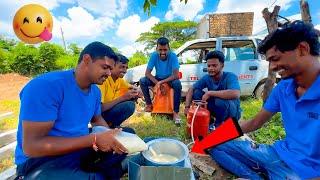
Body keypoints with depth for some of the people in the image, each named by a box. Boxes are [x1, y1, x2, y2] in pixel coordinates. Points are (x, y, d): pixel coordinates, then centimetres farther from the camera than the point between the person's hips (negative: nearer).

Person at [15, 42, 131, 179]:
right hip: (44, 162, -6)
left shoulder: (95, 91, 0)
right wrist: (94, 140, -26)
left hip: (83, 150, 7)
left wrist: (111, 136, -8)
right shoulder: (46, 85, -22)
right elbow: (31, 146, -24)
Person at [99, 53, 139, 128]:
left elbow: (133, 88, 10)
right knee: (129, 105, -26)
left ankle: (112, 124, 3)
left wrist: (136, 92, -14)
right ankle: (110, 126, -4)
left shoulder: (119, 79, 1)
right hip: (99, 114, -8)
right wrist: (123, 97, -30)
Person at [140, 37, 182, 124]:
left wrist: (161, 82, -32)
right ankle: (149, 104, -3)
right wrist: (158, 83, -30)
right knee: (142, 81, -21)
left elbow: (176, 75, -28)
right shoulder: (154, 55, -18)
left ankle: (176, 112, -22)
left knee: (177, 84, -34)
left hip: (169, 79, -2)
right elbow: (147, 73, -18)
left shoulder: (173, 56, -23)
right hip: (158, 78, 3)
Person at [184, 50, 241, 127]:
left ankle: (218, 125, -7)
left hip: (232, 111, -4)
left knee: (221, 101, -38)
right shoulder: (206, 78, -9)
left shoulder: (230, 76, -23)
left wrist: (210, 93, -35)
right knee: (196, 92, -14)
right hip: (216, 109, 5)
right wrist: (187, 107, -22)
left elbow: (235, 94, -42)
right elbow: (191, 89, -8)